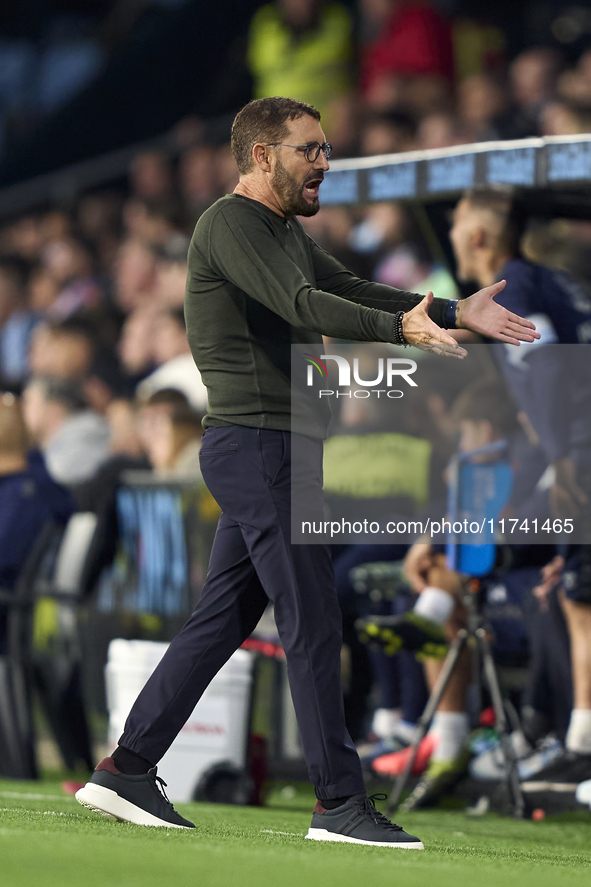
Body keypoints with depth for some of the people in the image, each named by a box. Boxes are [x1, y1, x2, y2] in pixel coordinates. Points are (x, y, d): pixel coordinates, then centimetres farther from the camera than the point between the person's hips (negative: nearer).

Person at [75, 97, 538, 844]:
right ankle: (339, 803, -7)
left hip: (275, 452, 10)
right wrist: (400, 326, -38)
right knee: (313, 624, -9)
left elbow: (350, 293, 21)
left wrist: (460, 314, 11)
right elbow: (302, 306, -27)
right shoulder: (230, 224, -13)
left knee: (223, 619, 10)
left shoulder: (285, 231, 19)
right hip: (258, 446, -10)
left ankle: (127, 773, 13)